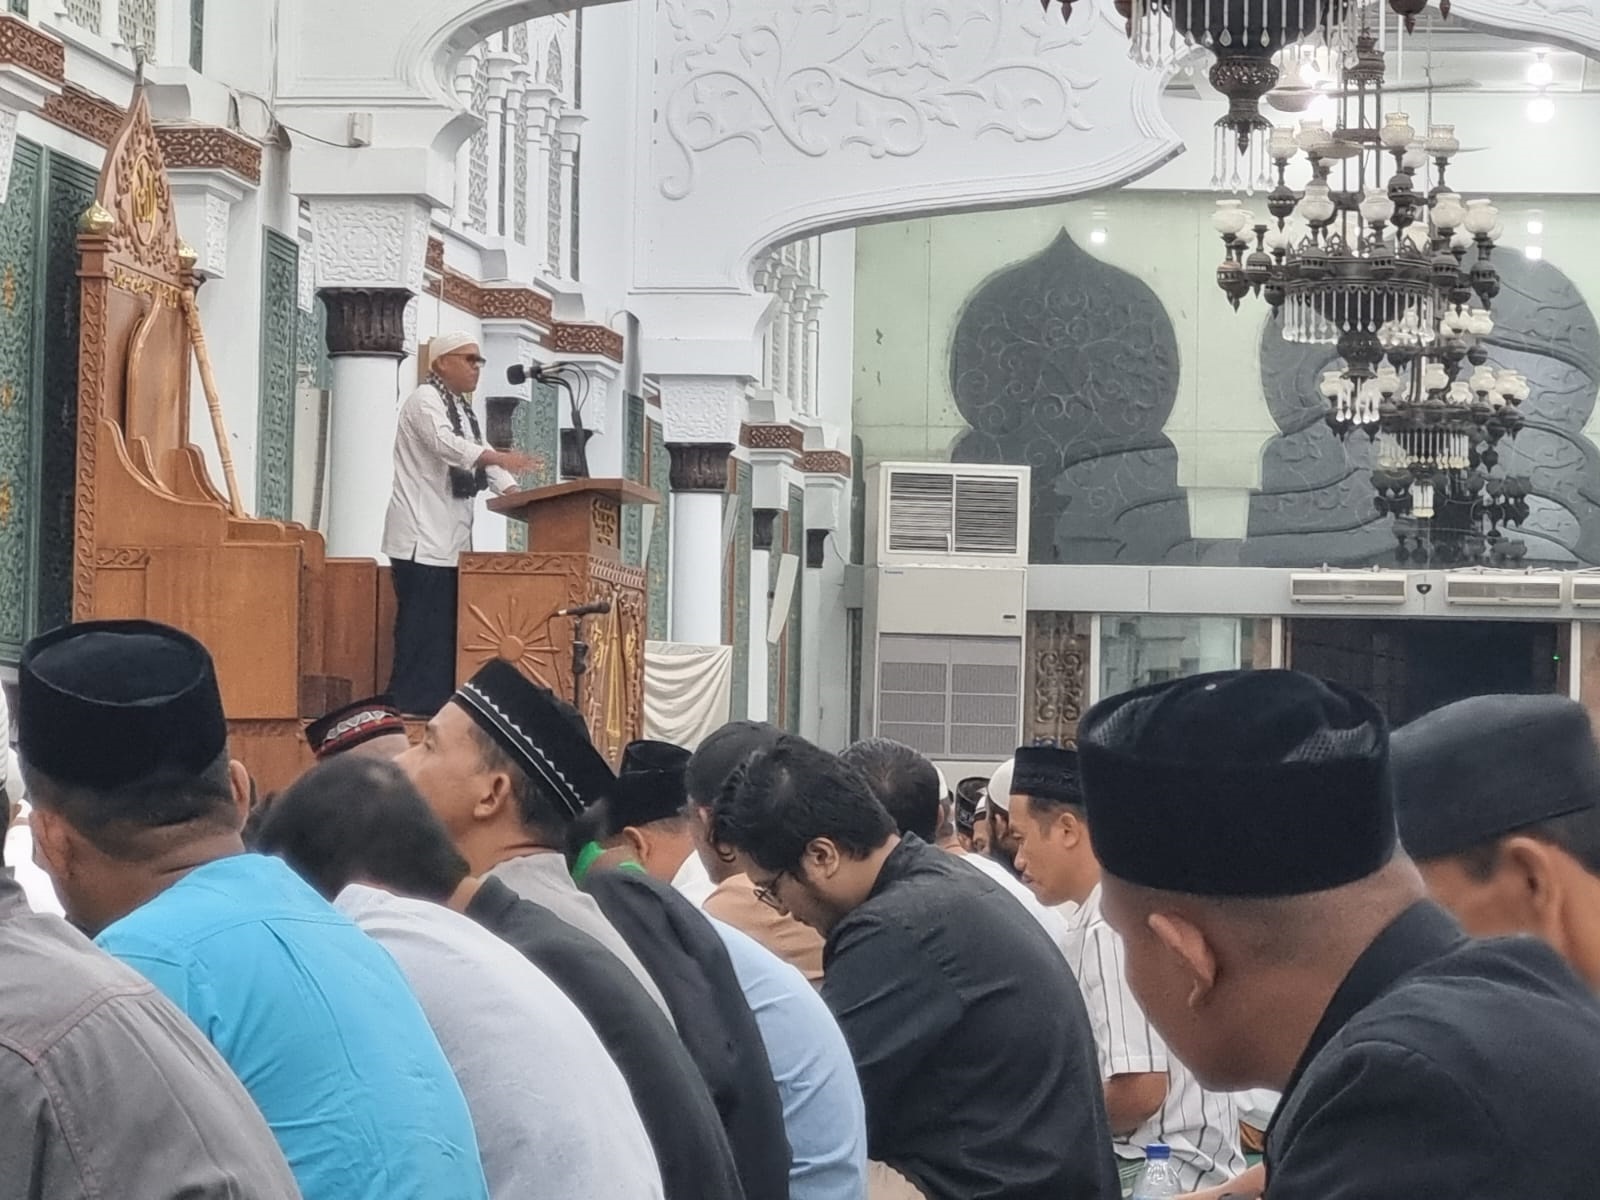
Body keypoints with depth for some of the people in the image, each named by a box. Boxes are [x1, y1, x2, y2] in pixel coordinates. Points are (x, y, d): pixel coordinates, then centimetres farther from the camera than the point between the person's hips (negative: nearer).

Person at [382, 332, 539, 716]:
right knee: (423, 625, -11)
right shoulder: (424, 401, -9)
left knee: (446, 624, 7)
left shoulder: (462, 409, 21)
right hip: (422, 538, -9)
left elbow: (480, 456, 18)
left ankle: (439, 706, 9)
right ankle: (411, 707, -10)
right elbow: (445, 444, -27)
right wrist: (501, 458, -40)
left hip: (450, 539, 9)